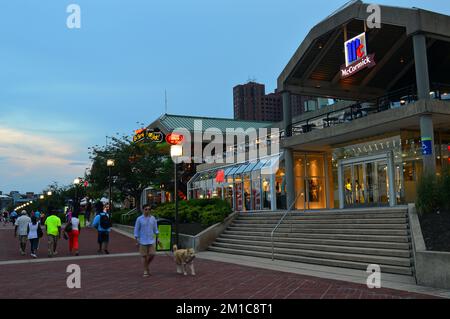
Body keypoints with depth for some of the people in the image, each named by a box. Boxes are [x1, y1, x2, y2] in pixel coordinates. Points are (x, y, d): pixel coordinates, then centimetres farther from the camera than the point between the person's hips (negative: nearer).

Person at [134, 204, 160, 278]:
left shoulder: (153, 218, 3)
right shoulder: (139, 219, -6)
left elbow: (155, 229, 11)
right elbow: (136, 230, -2)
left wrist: (157, 238, 5)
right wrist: (137, 241, -5)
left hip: (151, 240, 3)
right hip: (142, 241, -3)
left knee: (152, 254, -2)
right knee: (144, 256, 2)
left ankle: (147, 265, 26)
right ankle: (145, 271, 14)